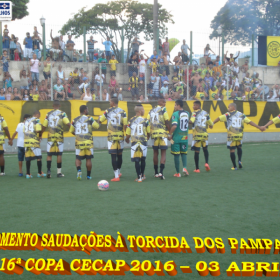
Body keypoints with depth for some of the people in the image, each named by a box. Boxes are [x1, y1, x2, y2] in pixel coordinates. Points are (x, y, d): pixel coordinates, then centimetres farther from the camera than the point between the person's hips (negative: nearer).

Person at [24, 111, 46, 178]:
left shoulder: (26, 121, 16)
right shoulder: (37, 120, -3)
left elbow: (24, 131, 15)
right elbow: (38, 130, -14)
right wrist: (40, 136, 4)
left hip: (26, 140, 6)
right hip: (34, 140, -6)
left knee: (28, 158, 9)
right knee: (39, 157, 6)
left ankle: (28, 174, 10)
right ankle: (40, 173, 10)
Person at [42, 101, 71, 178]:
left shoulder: (48, 114, 7)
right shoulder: (62, 114, -1)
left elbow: (44, 126, 9)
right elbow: (68, 124, -12)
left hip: (50, 137, 2)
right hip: (59, 137, -2)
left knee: (49, 154, 7)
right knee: (59, 154, 7)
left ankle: (48, 171, -3)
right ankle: (59, 172, 10)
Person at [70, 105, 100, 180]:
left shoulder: (75, 120, 4)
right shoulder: (89, 118, -5)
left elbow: (72, 131, 12)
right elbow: (97, 126, 1)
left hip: (79, 142, 2)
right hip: (88, 142, -2)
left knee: (78, 158, 9)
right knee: (88, 159, 7)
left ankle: (79, 170, -16)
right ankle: (88, 175, 12)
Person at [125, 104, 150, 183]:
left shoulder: (131, 121, 2)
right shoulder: (145, 121, -4)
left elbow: (128, 134, 3)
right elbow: (148, 132, 4)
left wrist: (127, 139, 26)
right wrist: (147, 137, 27)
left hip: (134, 142, 1)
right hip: (143, 142, -1)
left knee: (136, 160, 3)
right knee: (143, 159, 15)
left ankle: (139, 177, 1)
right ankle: (142, 175, 26)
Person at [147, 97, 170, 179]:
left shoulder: (151, 111, 12)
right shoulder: (163, 110, -4)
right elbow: (167, 122, -8)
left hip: (153, 133, 5)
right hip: (162, 133, -5)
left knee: (155, 152, 14)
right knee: (163, 153, -1)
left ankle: (156, 172, 19)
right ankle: (161, 172, -13)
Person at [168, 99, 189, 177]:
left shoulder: (175, 114, -13)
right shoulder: (187, 113, 6)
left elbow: (174, 126, -23)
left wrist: (170, 134, -14)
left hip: (176, 138, -5)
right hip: (185, 137, 5)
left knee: (176, 155, 4)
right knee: (184, 153, 17)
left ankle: (178, 172, 9)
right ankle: (184, 167, -5)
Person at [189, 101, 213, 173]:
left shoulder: (195, 113, -6)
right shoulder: (205, 113, 9)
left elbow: (192, 121, -26)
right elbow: (211, 124, 16)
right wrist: (210, 125, 37)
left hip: (197, 135, -4)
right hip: (204, 134, 4)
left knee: (196, 151, 2)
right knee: (205, 149, 22)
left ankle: (197, 168, 5)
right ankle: (206, 163, 0)